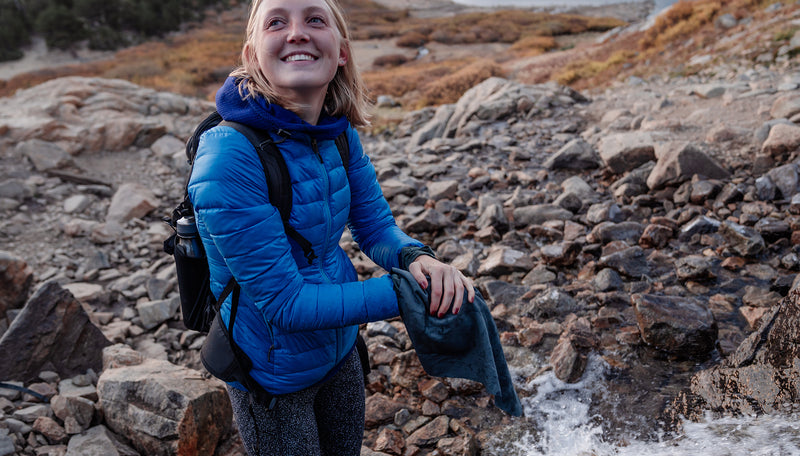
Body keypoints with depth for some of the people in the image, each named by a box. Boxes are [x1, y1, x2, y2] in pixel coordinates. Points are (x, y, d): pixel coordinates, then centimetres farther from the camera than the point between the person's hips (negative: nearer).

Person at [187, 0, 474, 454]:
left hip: (340, 348, 6)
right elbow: (284, 303, -28)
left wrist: (417, 258, -23)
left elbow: (377, 225, -1)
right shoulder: (228, 158, -30)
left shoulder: (340, 134, -9)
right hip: (274, 374, -6)